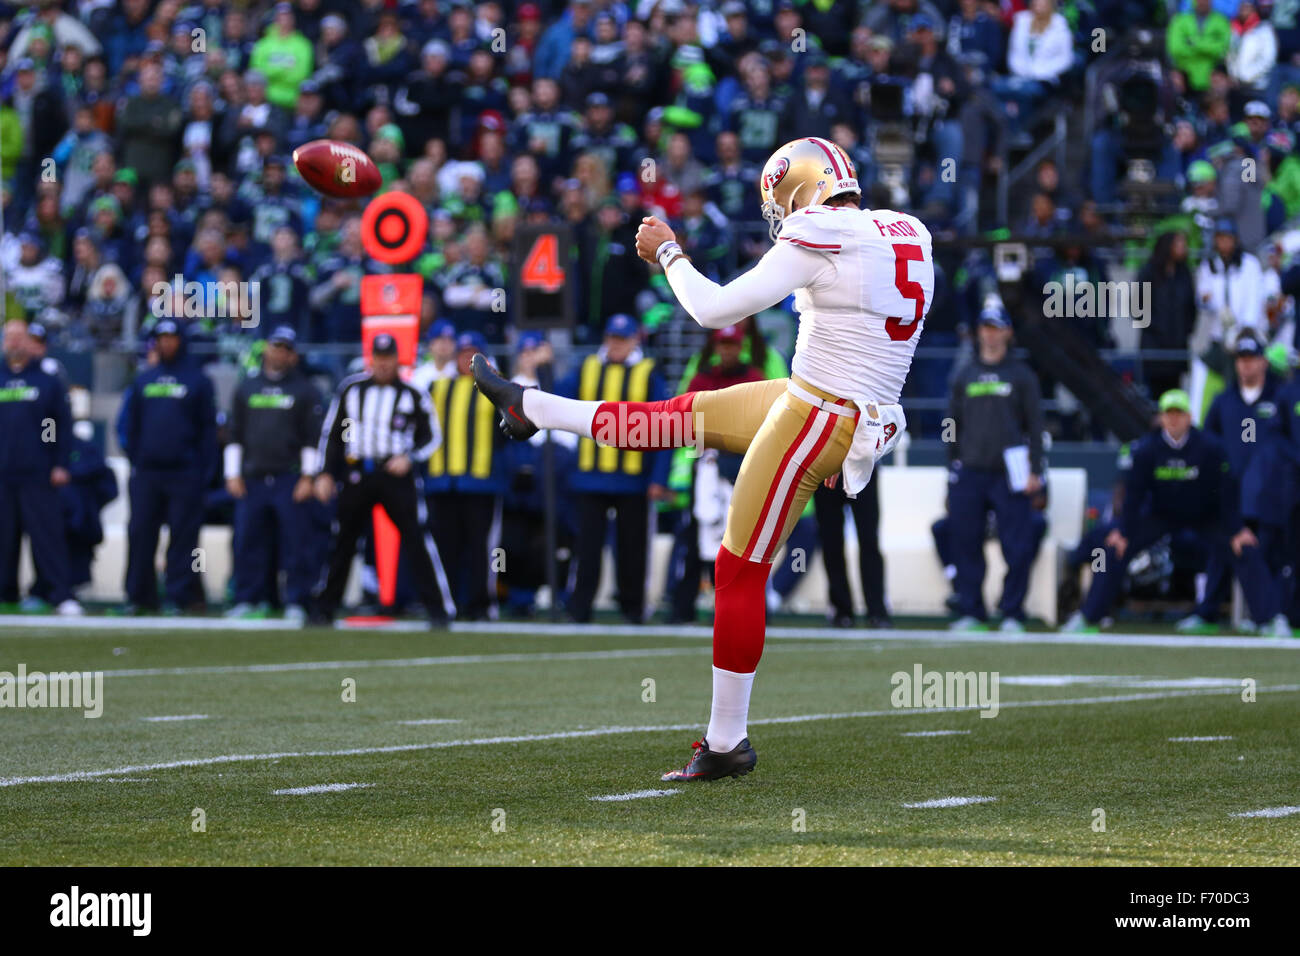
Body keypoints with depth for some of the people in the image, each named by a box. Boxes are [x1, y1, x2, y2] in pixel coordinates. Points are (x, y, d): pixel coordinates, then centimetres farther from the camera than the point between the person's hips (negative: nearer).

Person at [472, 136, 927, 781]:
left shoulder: (818, 242, -19)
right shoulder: (908, 237, 4)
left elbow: (715, 310, -15)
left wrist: (667, 253, 2)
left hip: (817, 419, -9)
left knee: (740, 571, 2)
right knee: (684, 414, 23)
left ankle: (727, 741, 8)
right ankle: (530, 408, 41)